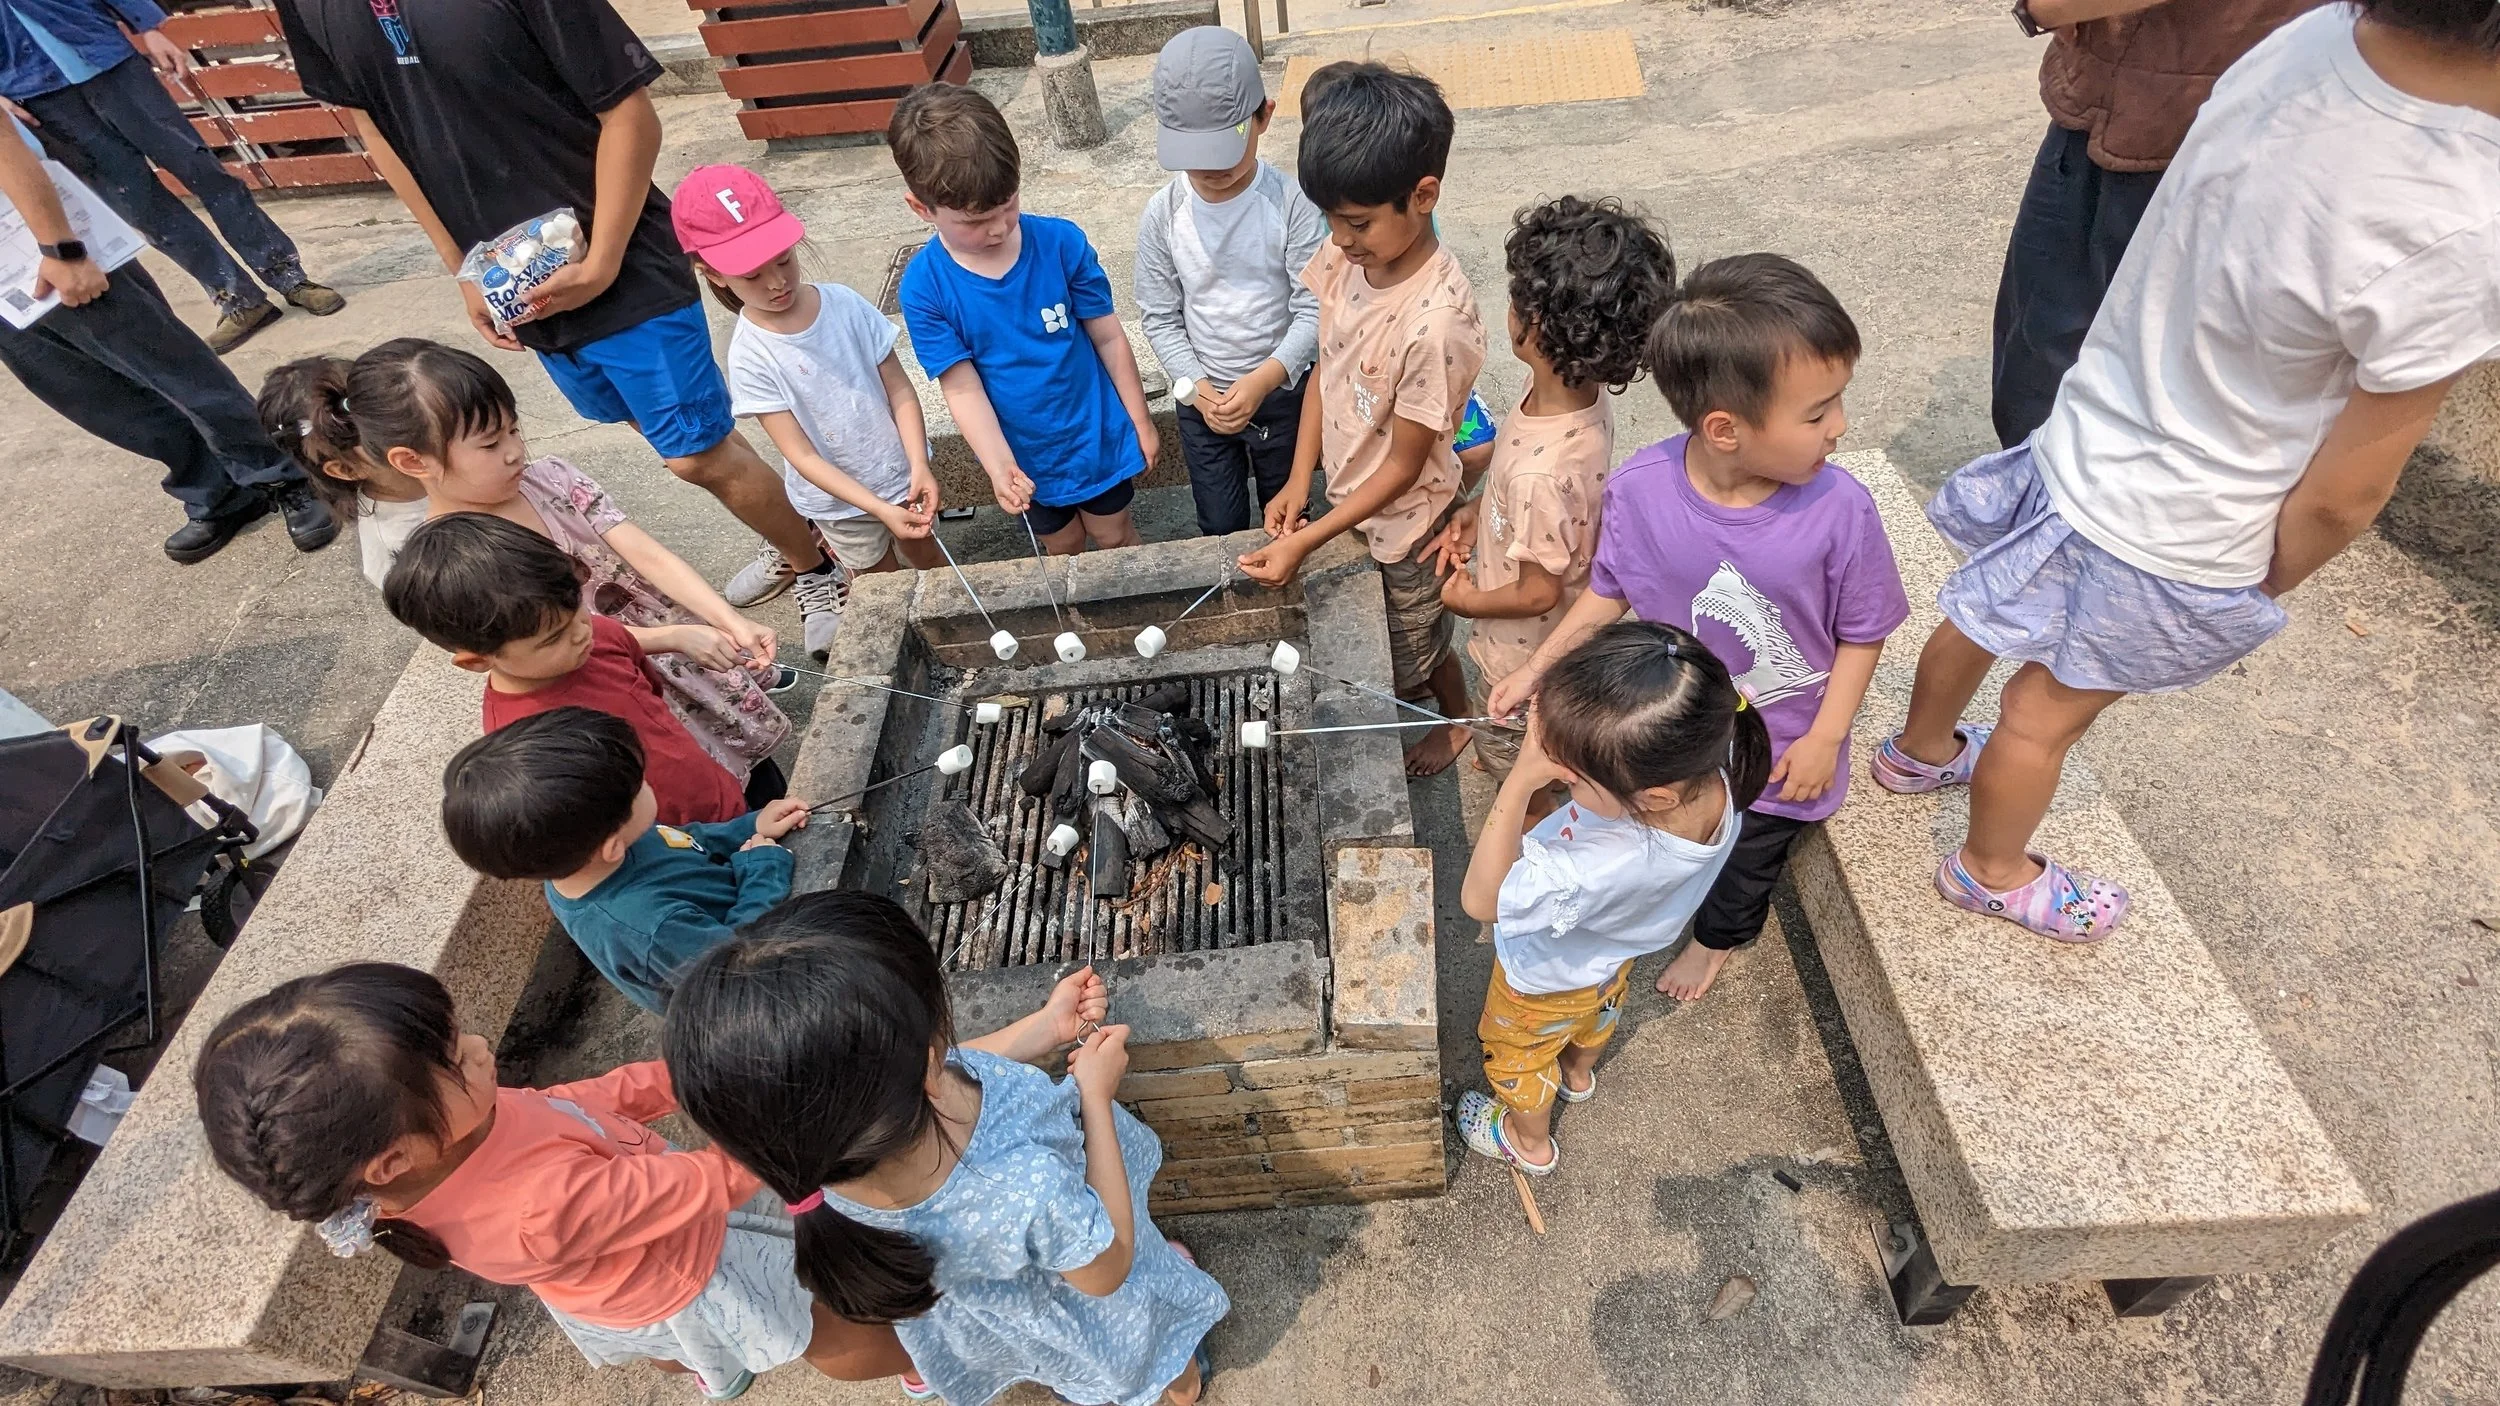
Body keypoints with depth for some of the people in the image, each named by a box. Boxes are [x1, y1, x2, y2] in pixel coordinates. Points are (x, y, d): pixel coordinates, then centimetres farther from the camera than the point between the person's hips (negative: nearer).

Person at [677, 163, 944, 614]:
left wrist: (919, 466, -24)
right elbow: (801, 454, -21)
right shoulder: (751, 356, -20)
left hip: (901, 472, 2)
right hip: (841, 501, -2)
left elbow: (900, 390, -10)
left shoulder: (845, 304, -13)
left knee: (927, 560, 24)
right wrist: (879, 508, -31)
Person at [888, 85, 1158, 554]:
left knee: (1115, 537, 20)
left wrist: (1141, 422, -2)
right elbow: (963, 389, -17)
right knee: (1064, 553, 22)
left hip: (1097, 434, 0)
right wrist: (999, 467, -31)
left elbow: (1109, 337, -9)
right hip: (1026, 456, 1)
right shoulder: (924, 288, -18)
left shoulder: (1062, 242, -18)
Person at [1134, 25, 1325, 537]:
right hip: (1201, 401, 2)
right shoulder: (1162, 215, -11)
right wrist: (1197, 388, -17)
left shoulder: (1291, 203, -18)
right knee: (1222, 528, 16)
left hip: (1282, 394, -1)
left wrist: (1263, 380, -29)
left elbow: (1314, 311, -17)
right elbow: (1159, 317, -4)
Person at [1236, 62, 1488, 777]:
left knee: (1416, 654, 21)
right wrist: (1300, 480, -7)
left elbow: (1403, 466, -25)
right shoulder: (1344, 255, -14)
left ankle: (1458, 720, 52)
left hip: (1404, 522, -6)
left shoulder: (1437, 321, -35)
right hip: (1348, 497, 6)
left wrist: (1305, 541, -25)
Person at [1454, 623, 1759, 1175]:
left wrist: (1521, 779, -48)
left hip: (1547, 978, -6)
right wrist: (1565, 739, -30)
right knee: (1598, 1012, 39)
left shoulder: (1597, 870, -54)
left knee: (1520, 1055, 29)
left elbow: (1481, 899, -37)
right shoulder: (1707, 768, -35)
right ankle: (1578, 1073, 72)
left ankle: (1530, 1142, 59)